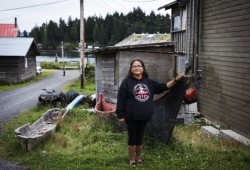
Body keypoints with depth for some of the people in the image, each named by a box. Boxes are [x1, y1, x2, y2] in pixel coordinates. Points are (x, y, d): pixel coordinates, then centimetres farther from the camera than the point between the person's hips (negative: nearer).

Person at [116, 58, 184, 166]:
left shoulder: (149, 82, 6)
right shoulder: (127, 82, -8)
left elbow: (163, 87, 9)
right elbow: (121, 99, -8)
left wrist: (175, 80, -2)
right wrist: (120, 115, -9)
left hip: (144, 117, 4)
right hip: (131, 117, -4)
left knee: (140, 138, 17)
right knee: (132, 138, 9)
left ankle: (139, 158, 33)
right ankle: (132, 159, 25)